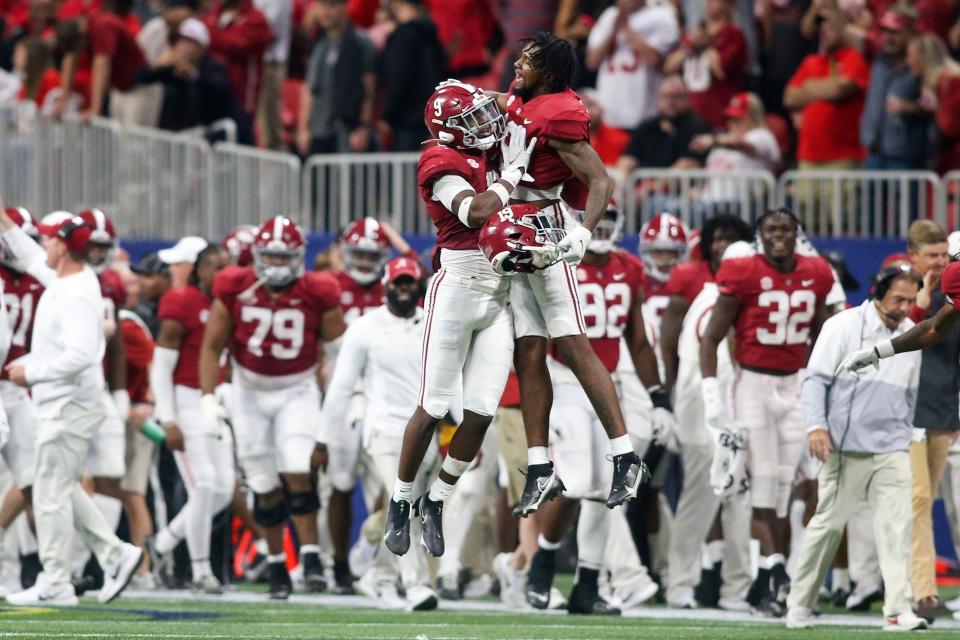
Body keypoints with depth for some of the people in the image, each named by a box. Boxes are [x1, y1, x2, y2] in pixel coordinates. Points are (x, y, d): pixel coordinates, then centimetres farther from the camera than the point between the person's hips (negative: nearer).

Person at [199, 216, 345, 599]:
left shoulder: (317, 295, -10)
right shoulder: (235, 290, -8)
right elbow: (213, 345, 0)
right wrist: (208, 396, -6)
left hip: (298, 391, -1)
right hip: (250, 392, 1)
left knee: (297, 472, -19)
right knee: (265, 486, 4)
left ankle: (311, 556, -14)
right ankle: (277, 565, 14)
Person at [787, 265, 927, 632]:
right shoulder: (843, 326, -3)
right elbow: (816, 379, -5)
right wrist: (816, 425, -16)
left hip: (892, 450, 4)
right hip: (846, 447, -4)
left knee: (897, 525, -9)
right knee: (828, 523, 1)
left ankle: (898, 610, -12)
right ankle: (800, 604, 14)